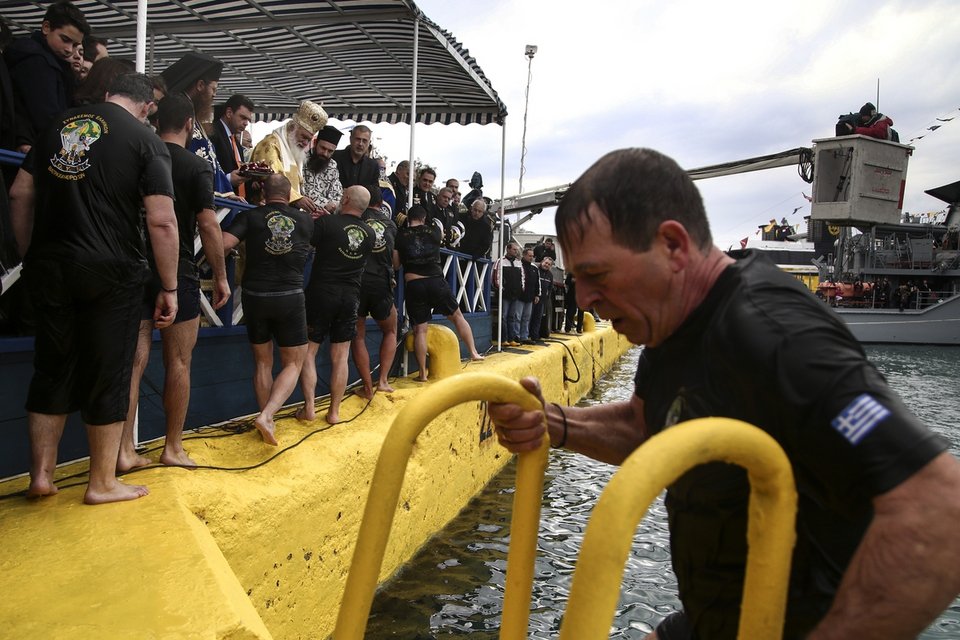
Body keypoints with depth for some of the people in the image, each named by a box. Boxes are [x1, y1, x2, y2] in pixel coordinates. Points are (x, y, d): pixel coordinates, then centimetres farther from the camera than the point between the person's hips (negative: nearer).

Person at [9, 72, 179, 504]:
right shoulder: (146, 141, -4)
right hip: (110, 273, -5)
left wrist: (31, 257, 18)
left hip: (48, 268, 5)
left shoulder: (59, 125, 12)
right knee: (107, 375, 6)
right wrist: (169, 288, -8)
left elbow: (20, 194, 13)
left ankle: (41, 475, 24)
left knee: (52, 370, 16)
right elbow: (162, 222, -12)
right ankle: (102, 483, 17)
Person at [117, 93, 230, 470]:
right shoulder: (196, 167, -6)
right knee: (178, 363, 6)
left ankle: (125, 451, 7)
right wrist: (220, 277, -6)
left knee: (134, 360, 6)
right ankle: (173, 448, 14)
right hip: (176, 273, -4)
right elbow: (208, 226, -13)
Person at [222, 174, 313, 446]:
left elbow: (223, 245, -13)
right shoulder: (305, 219, 3)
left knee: (263, 362, 16)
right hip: (290, 298, -1)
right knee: (293, 363, 9)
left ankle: (268, 422, 20)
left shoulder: (250, 216, -1)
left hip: (255, 297, 1)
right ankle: (266, 416, -11)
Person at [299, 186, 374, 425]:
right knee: (340, 357, 7)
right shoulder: (369, 233, 5)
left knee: (308, 352, 6)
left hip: (321, 293, -3)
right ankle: (334, 411, 8)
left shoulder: (326, 222, -9)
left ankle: (309, 408, 0)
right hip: (350, 297, 4)